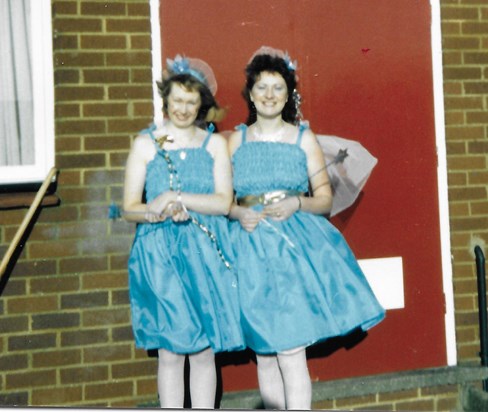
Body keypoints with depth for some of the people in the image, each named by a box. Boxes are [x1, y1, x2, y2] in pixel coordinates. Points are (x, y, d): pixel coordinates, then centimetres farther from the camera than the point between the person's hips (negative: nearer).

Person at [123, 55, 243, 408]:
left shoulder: (215, 143, 7)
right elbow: (130, 208, 1)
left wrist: (174, 198, -12)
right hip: (160, 255, -1)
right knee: (170, 352, 1)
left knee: (204, 350, 5)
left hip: (207, 254, 1)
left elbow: (224, 203, -4)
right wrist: (158, 212, -19)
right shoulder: (146, 144, 5)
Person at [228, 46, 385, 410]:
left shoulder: (304, 138, 7)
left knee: (291, 352, -10)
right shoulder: (237, 139, 10)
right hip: (252, 247, 2)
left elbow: (325, 199, 5)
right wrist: (239, 214, -11)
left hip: (297, 243, -2)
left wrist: (296, 204, -14)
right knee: (264, 353, 7)